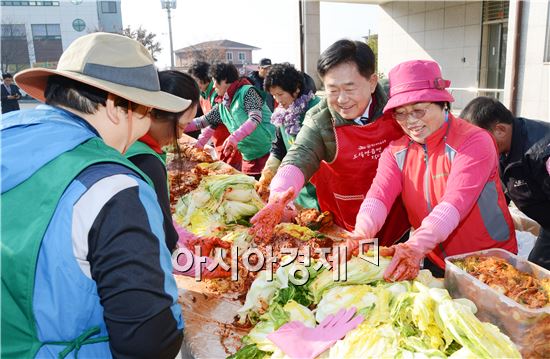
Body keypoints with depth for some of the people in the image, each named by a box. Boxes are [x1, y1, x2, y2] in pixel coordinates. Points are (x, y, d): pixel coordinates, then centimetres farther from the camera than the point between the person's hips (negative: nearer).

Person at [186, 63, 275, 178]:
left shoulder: (247, 92, -7)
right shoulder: (222, 107, 14)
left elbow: (256, 118, -20)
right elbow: (203, 121, 20)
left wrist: (234, 137, -30)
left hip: (267, 152, -7)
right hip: (248, 157, 7)